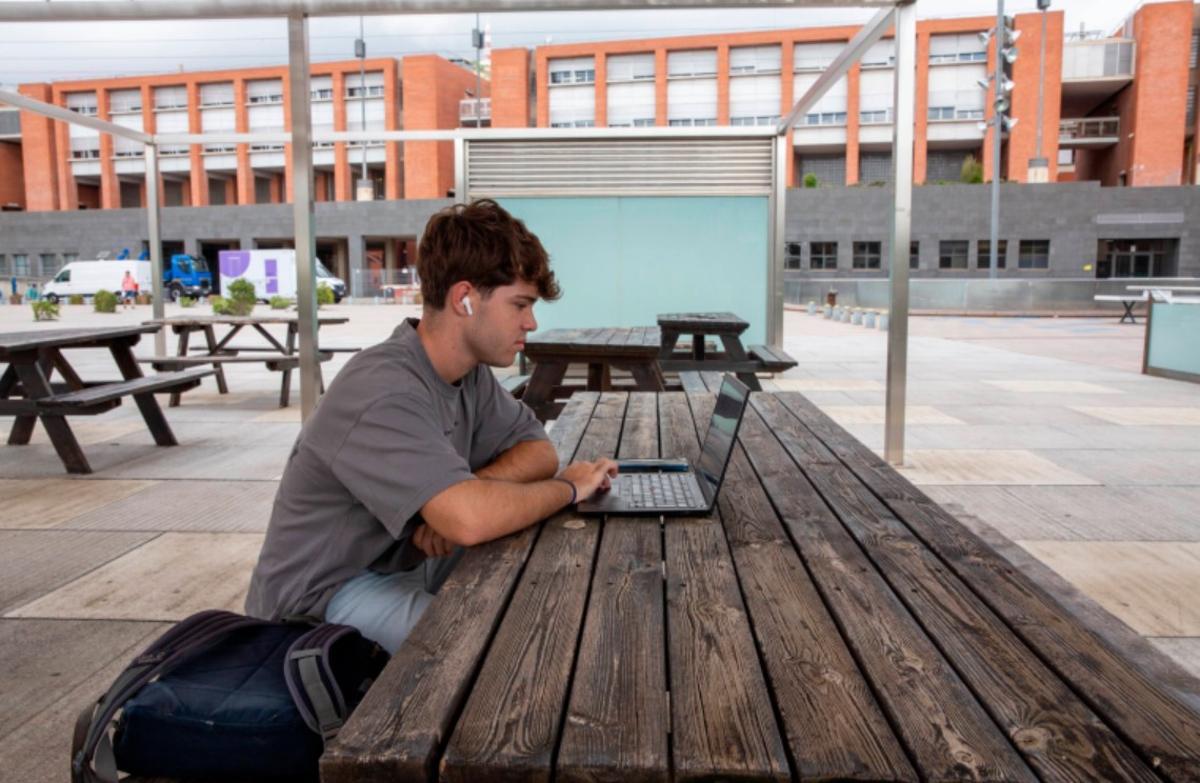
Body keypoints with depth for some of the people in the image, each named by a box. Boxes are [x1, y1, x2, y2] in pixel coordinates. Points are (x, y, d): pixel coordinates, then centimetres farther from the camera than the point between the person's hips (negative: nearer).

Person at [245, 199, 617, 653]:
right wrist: (570, 487, -23)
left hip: (402, 564, 8)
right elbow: (469, 520, -42)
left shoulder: (469, 371, -2)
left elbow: (538, 451, -1)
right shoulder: (382, 392, -31)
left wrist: (460, 495, -21)